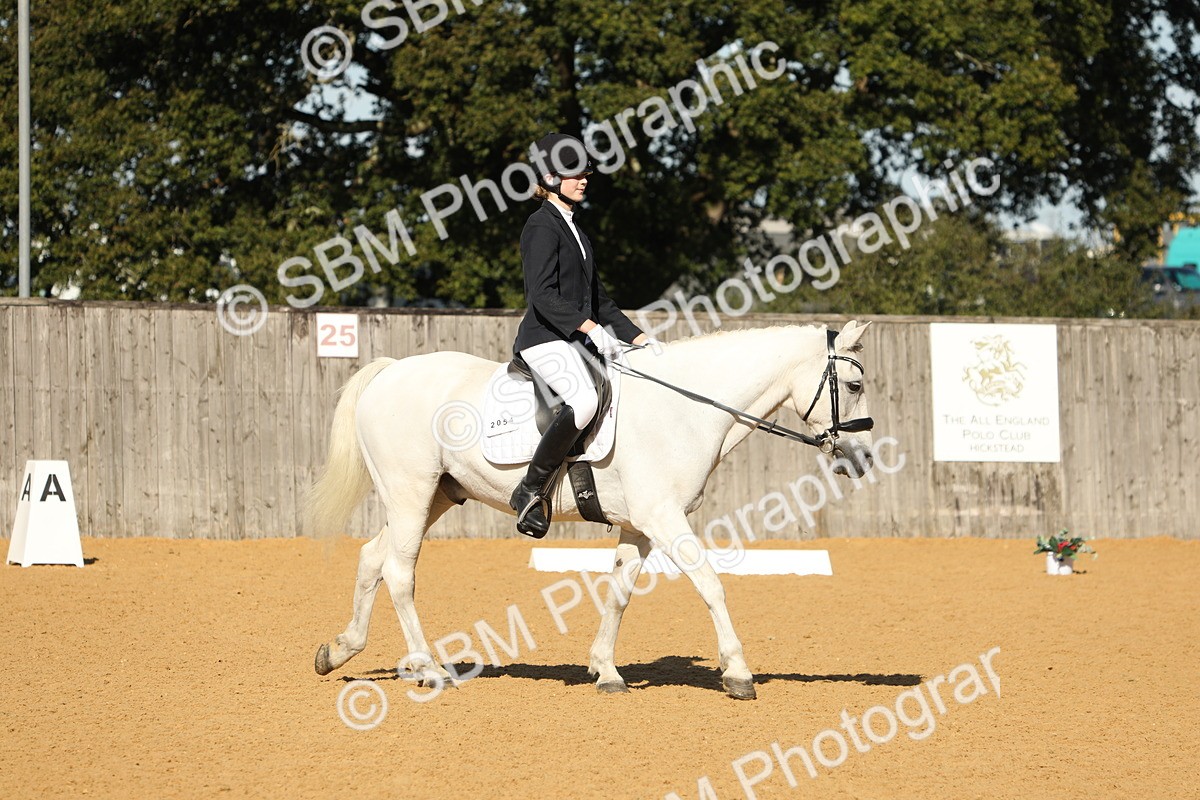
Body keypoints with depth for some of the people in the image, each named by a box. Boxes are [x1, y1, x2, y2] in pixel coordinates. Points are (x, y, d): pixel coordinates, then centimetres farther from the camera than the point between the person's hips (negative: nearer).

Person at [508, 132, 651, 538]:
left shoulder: (573, 229, 21)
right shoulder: (543, 226, -8)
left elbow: (597, 299, 26)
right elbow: (543, 295, -21)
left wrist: (639, 337, 18)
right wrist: (590, 328, -29)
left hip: (577, 340, 10)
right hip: (545, 338, -10)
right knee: (585, 399, -35)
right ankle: (531, 490, -24)